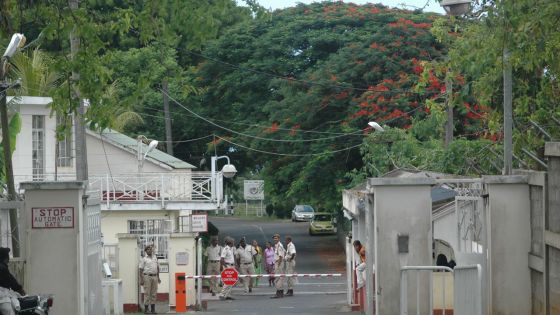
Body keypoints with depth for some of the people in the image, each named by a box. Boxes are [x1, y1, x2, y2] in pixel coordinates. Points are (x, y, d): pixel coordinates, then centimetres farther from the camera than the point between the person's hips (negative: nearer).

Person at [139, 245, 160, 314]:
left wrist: (158, 277, 15)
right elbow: (140, 269, -6)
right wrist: (141, 279, -12)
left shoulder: (155, 257, 13)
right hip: (147, 276, -5)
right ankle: (146, 309, 1)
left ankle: (153, 309, 11)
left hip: (154, 277, 5)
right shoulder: (144, 259, -3)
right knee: (147, 293, -3)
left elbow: (157, 267, 19)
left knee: (154, 293, 6)